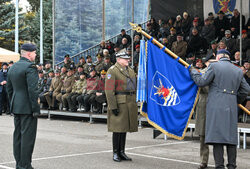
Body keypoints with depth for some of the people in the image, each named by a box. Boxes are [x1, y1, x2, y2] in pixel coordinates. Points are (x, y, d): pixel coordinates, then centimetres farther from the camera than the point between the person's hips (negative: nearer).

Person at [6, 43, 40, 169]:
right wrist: (35, 108, -15)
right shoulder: (30, 67, -13)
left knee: (17, 135, 12)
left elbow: (9, 89, 18)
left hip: (16, 107, 9)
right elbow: (32, 89, -19)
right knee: (27, 136, -5)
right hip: (27, 108, -9)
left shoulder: (12, 68, 14)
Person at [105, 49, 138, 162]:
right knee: (117, 129, -3)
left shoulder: (130, 71, 16)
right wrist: (113, 106, -19)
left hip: (130, 104, 7)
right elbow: (109, 91, -13)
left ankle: (122, 152, 19)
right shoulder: (112, 71, -8)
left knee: (125, 128, 11)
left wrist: (134, 104, 15)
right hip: (119, 104, -7)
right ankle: (115, 153, 7)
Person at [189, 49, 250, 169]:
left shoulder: (214, 66, -1)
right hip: (231, 107, 4)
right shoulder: (238, 71, 15)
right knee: (231, 136, 8)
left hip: (216, 106, -4)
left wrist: (192, 72, 16)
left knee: (217, 135, -6)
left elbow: (201, 82, -1)